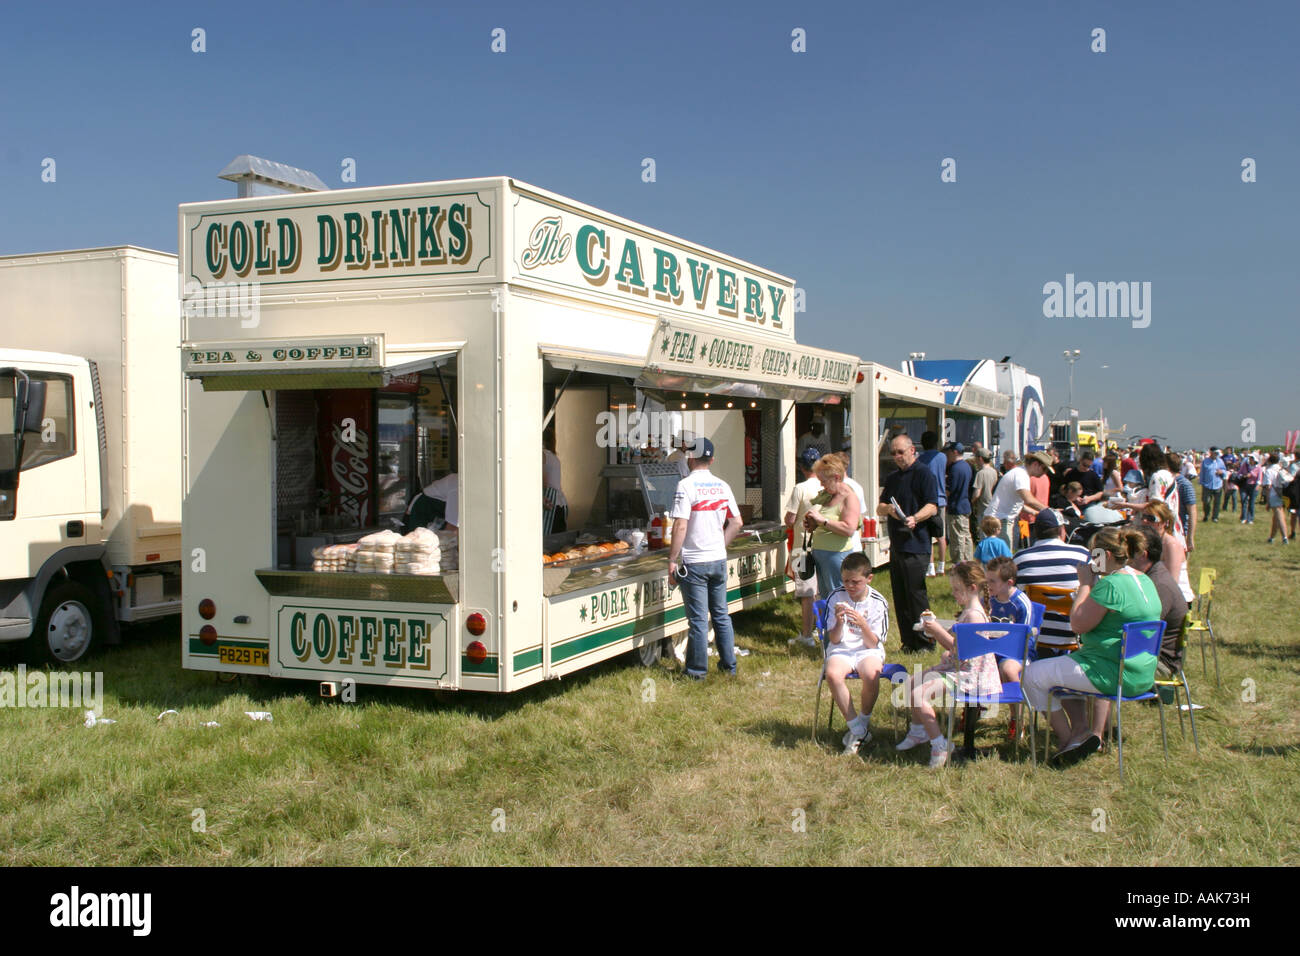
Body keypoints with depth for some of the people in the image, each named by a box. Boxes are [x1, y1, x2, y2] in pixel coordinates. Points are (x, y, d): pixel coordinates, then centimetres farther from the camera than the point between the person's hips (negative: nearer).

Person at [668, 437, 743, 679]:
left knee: (698, 619, 1)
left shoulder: (686, 485, -12)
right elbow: (737, 523, 8)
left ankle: (698, 670, 8)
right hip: (719, 560, 6)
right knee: (721, 614, 15)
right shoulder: (722, 486, 6)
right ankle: (729, 664, 22)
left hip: (694, 562, -6)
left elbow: (680, 526, -17)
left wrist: (672, 560, -11)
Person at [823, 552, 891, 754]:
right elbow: (834, 639, -1)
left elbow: (873, 643, -6)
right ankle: (857, 730, -18)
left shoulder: (878, 602, -4)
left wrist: (863, 624, -24)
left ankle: (863, 722, -6)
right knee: (833, 674, -33)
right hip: (841, 649, 1)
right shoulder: (835, 597, -3)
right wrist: (839, 622, -22)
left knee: (871, 675, -35)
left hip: (868, 650, -1)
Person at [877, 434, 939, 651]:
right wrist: (888, 509, -5)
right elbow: (879, 509, 18)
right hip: (896, 544, 8)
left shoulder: (924, 474, -4)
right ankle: (908, 643, 16)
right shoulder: (892, 478, 20)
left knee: (916, 594, -8)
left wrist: (915, 518, -30)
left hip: (916, 545, -8)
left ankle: (925, 644, 0)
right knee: (900, 598, 9)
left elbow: (932, 507, -13)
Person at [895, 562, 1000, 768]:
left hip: (967, 675, -11)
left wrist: (941, 633, -23)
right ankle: (918, 731, 27)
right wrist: (937, 630, 9)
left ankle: (939, 745, -13)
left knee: (919, 695, -23)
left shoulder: (974, 615, -20)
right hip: (953, 668, 11)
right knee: (909, 683, 12)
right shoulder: (967, 612, 14)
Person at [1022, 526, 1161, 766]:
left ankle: (1067, 737, 10)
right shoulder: (1144, 581, 9)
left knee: (1034, 674, 0)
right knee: (1067, 666, 35)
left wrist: (1085, 584, -10)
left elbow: (1078, 624, -19)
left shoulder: (1111, 584, -22)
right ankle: (1095, 735, 21)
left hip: (1113, 674, -10)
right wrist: (1091, 584, 11)